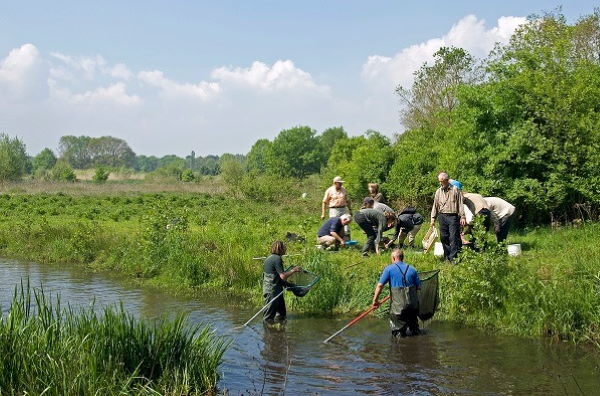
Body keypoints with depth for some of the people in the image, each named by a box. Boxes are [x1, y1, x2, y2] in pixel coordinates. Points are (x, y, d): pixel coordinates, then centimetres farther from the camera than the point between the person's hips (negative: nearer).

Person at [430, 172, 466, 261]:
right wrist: (433, 218, 11)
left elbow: (460, 204, 0)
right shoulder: (438, 192, 13)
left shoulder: (455, 190, 1)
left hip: (453, 216, -4)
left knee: (453, 237, -9)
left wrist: (462, 217, -5)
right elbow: (435, 206, 17)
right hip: (442, 216, 4)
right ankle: (447, 257, 15)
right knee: (444, 237, 6)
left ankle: (453, 258, -9)